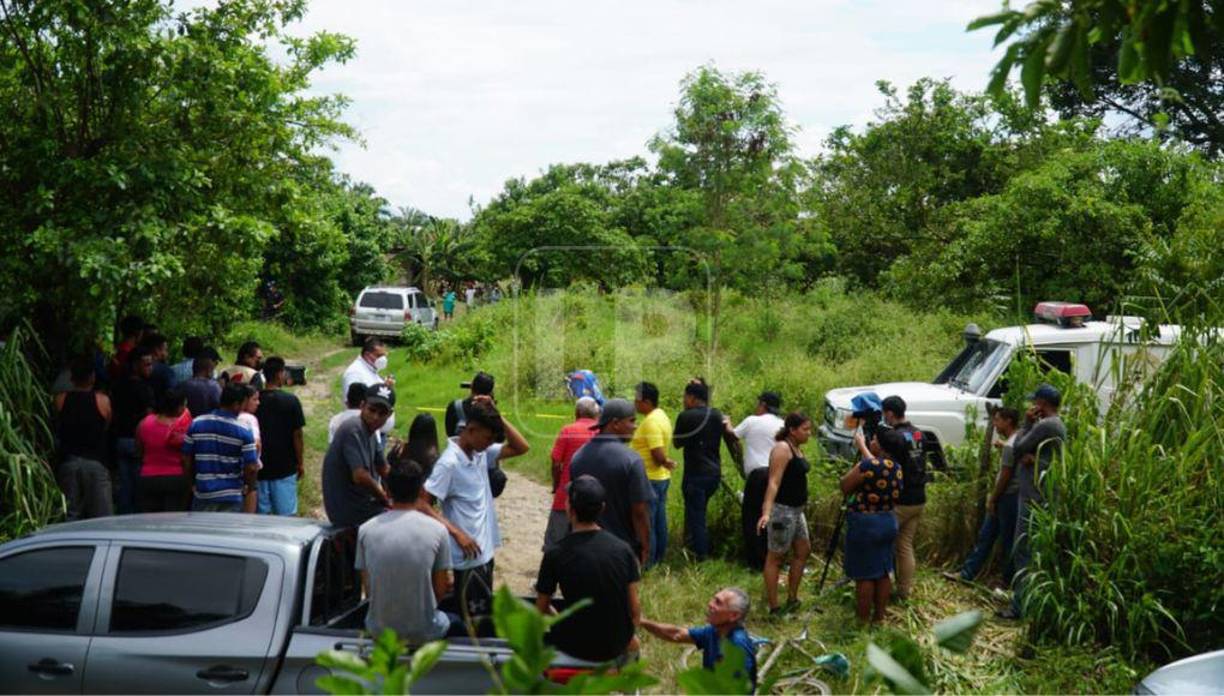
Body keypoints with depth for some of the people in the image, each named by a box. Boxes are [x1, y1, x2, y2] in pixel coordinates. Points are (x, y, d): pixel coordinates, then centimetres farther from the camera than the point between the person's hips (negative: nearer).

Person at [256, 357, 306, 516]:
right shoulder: (291, 401, -10)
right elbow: (297, 435, -8)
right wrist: (300, 463, 4)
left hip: (258, 467, 3)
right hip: (285, 467, -3)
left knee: (261, 515, 9)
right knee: (286, 515, 5)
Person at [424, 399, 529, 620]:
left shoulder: (481, 453, 4)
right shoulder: (448, 463, -19)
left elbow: (521, 448, 7)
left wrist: (496, 416, -3)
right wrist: (457, 533, -25)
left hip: (485, 551, 8)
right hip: (469, 555, -8)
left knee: (483, 615, 19)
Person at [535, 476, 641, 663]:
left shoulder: (555, 554, -14)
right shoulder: (623, 549, -8)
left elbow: (541, 609, -3)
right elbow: (634, 608, -3)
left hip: (576, 647, -2)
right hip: (616, 646, 2)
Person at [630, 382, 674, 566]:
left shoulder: (651, 422, -21)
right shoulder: (661, 416, 10)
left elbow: (659, 455, -24)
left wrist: (666, 463, -8)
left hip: (650, 480, -10)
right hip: (661, 477, 10)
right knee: (659, 521, 16)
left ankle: (646, 562, 6)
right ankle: (658, 557, 25)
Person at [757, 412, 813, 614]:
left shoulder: (797, 448, 11)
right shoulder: (782, 448, -17)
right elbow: (774, 482, -25)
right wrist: (766, 512, -35)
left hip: (796, 510, 10)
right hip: (782, 509, -10)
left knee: (803, 551, 16)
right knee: (775, 557, -1)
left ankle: (792, 598, 28)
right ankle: (774, 607, 4)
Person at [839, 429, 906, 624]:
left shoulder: (869, 465, -19)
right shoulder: (897, 468, 5)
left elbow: (845, 487, -13)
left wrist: (854, 468, 3)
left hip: (865, 523, -8)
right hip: (888, 521, 8)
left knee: (864, 575, 1)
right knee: (882, 572, 14)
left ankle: (863, 619, 8)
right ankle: (879, 616, 22)